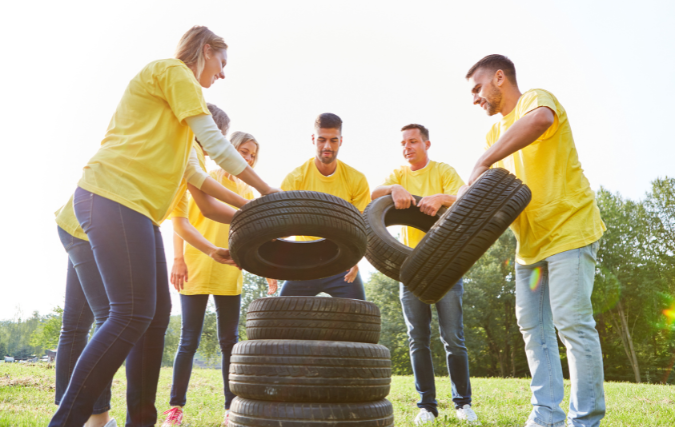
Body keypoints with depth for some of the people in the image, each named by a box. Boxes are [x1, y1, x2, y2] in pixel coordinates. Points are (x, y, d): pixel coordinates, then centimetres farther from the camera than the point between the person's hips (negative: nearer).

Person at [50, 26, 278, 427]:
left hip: (138, 207, 10)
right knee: (132, 315, -14)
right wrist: (270, 194, -2)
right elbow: (216, 144, -8)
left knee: (157, 314, 7)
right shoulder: (173, 70, 0)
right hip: (113, 196, -10)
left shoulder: (179, 91, 28)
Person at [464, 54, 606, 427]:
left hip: (568, 229, -9)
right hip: (530, 241, 9)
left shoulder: (536, 98, -7)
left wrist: (483, 161, -33)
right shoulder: (496, 131, 19)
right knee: (532, 326, 6)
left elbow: (539, 120, -34)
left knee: (572, 323, -9)